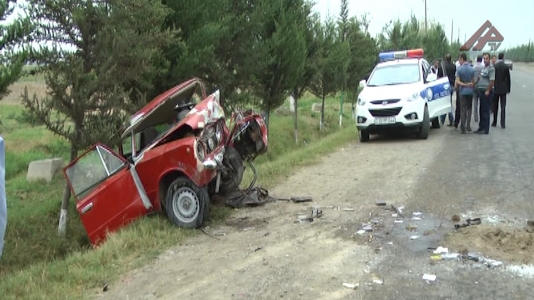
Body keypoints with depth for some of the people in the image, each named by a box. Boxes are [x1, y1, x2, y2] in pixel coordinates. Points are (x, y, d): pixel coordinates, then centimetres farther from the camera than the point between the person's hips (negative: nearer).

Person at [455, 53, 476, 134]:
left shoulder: (459, 69, -9)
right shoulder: (472, 69, 2)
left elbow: (457, 82, -16)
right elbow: (473, 82, 7)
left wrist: (465, 84, -8)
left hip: (463, 91, -3)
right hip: (470, 91, 3)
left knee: (463, 109, 0)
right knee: (469, 109, 12)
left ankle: (463, 128, -1)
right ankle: (468, 126, 14)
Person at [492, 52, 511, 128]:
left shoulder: (494, 66, -5)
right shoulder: (506, 67, -6)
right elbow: (508, 79, -2)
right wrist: (508, 89, 8)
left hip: (495, 89, 1)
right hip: (503, 89, -1)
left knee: (495, 107, 11)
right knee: (503, 107, 0)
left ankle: (494, 122, 17)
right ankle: (503, 124, -4)